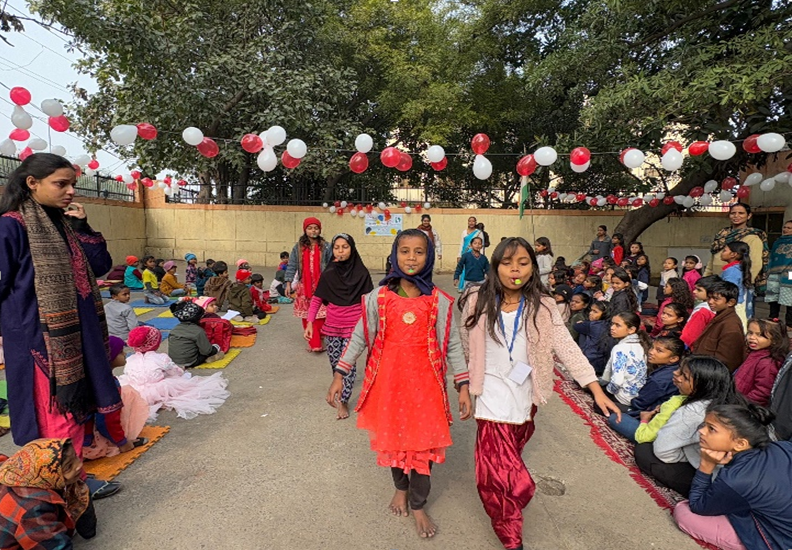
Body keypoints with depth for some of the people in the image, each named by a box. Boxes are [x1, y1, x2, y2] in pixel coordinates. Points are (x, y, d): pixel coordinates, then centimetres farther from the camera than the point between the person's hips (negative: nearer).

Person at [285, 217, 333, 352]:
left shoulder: (326, 246, -2)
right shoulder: (298, 247, 4)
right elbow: (292, 265, 5)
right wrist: (288, 283, -1)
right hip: (304, 286, 2)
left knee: (320, 314, -5)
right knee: (307, 315, 5)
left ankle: (317, 341, 7)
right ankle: (312, 341, 16)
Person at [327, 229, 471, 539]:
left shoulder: (438, 301, -4)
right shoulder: (379, 297, -4)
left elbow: (452, 346, 0)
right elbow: (359, 338, 2)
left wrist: (463, 386, -2)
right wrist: (339, 375, 0)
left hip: (424, 383, -1)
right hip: (388, 381, 1)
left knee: (421, 442, 7)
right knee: (393, 436, 16)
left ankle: (418, 505, 32)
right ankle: (400, 488, 45)